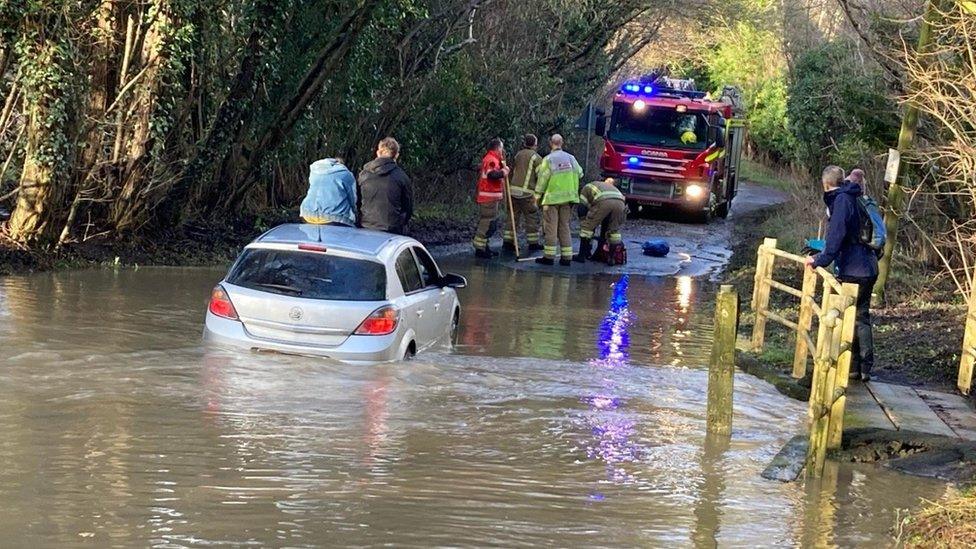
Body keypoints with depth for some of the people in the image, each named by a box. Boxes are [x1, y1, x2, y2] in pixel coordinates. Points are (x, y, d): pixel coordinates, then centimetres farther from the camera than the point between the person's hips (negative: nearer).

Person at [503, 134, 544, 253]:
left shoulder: (518, 155, 13)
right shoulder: (535, 157, -7)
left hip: (513, 189, 6)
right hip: (526, 192, -6)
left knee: (513, 216, 11)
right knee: (532, 217, 5)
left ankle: (508, 242, 10)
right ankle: (533, 243, 8)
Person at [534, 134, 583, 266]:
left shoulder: (548, 160, -9)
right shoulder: (571, 158, 4)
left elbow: (542, 179, -9)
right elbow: (579, 173, 13)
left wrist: (538, 194, 1)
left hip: (552, 198, -4)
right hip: (568, 197, 4)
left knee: (551, 227, 0)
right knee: (564, 227, 11)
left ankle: (549, 256, 0)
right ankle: (566, 257, 8)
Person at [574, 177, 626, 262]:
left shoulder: (586, 188, 31)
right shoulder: (609, 186, 44)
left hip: (604, 201, -4)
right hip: (620, 202, 4)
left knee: (587, 227, 12)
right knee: (614, 230, 22)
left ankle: (582, 255, 14)